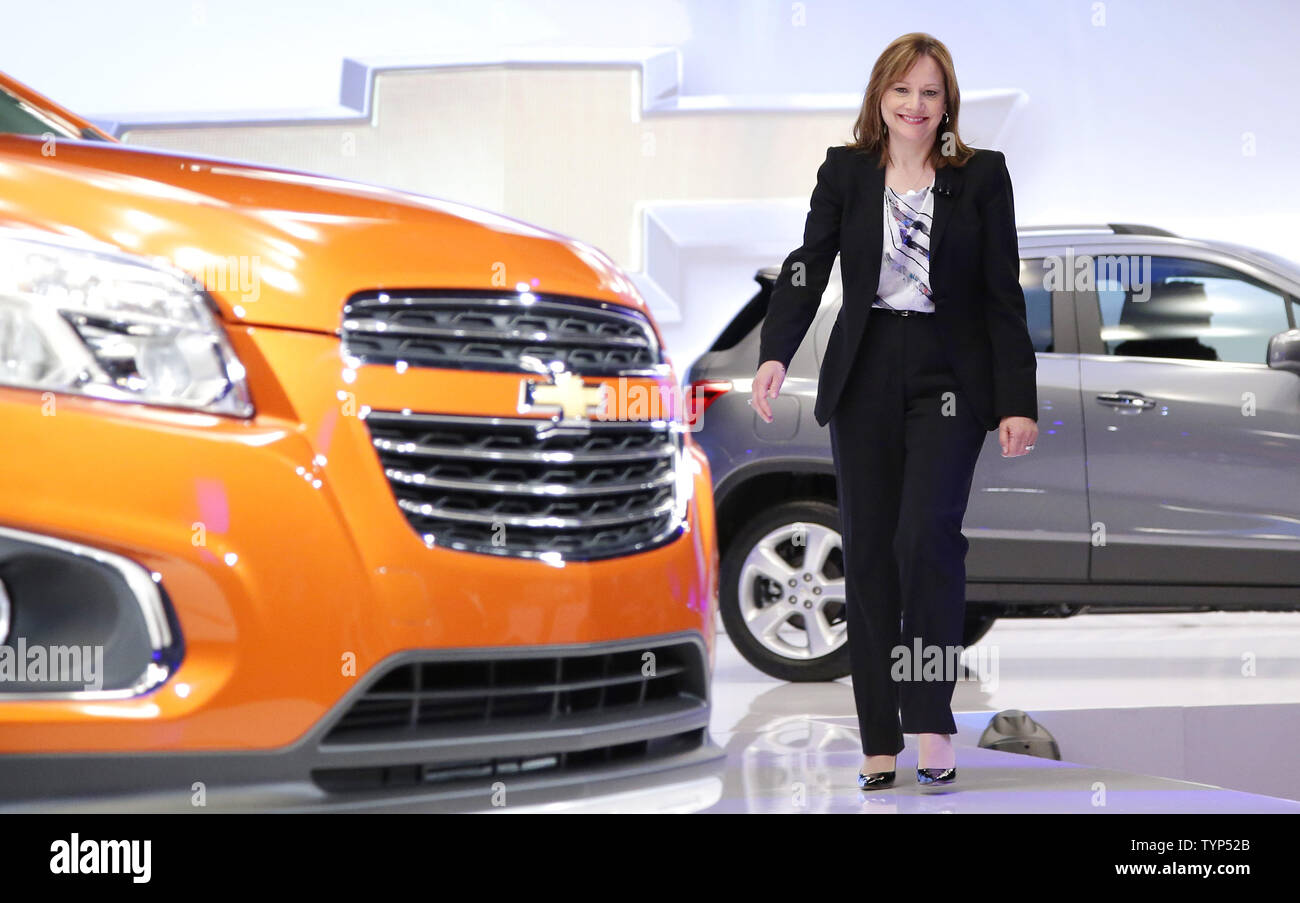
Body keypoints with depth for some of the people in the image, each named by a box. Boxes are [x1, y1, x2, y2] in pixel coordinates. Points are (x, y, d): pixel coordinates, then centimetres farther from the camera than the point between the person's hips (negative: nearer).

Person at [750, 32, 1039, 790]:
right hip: (865, 378, 2)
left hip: (949, 378, -2)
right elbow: (807, 267, -5)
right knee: (867, 550, 2)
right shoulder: (844, 172, 6)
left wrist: (1018, 402, -5)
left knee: (927, 533, -19)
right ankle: (880, 741, 8)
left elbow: (1004, 294, 0)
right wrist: (776, 353, -22)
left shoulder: (982, 175, 2)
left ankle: (932, 718, -8)